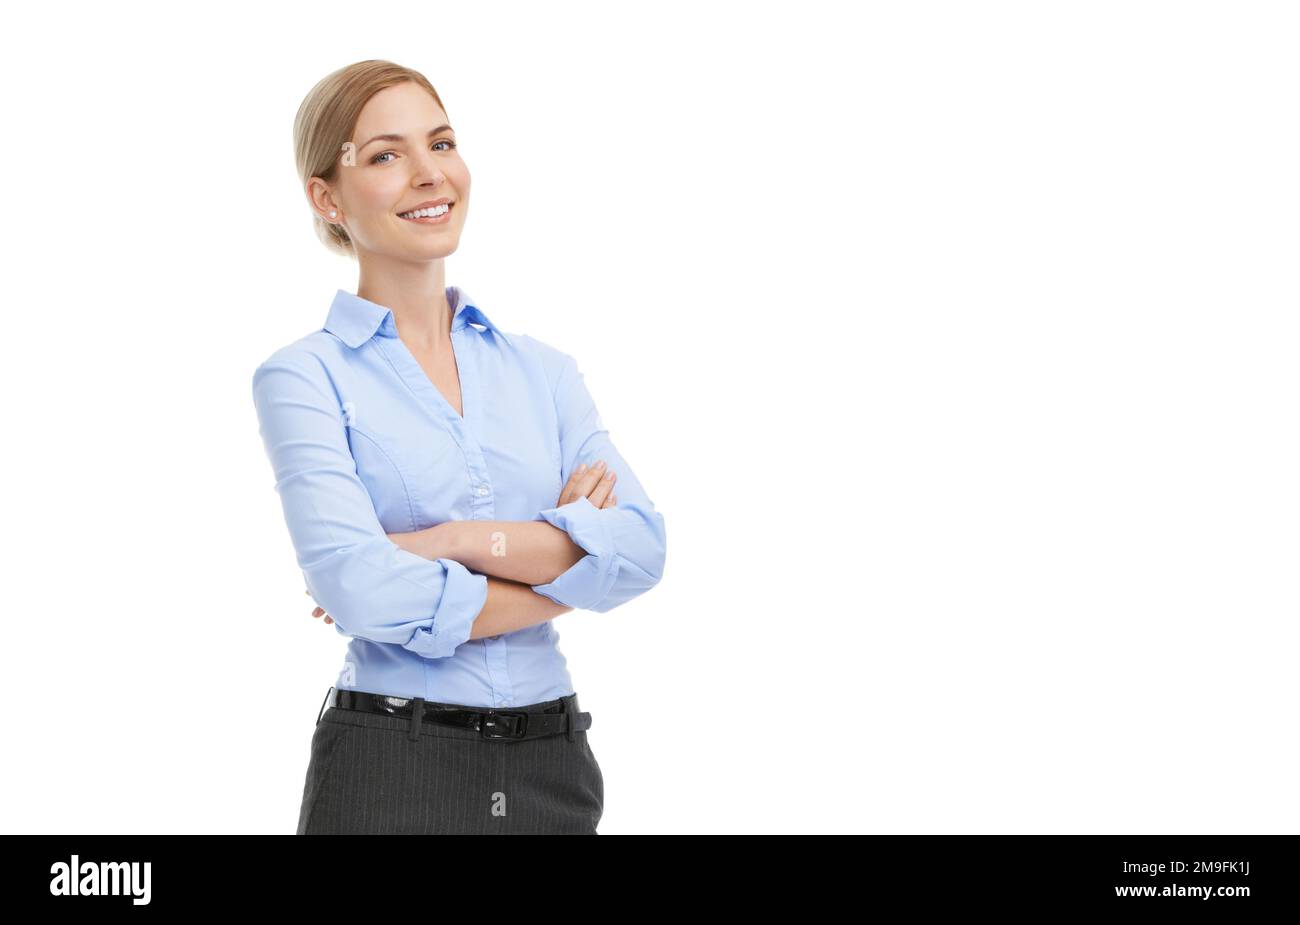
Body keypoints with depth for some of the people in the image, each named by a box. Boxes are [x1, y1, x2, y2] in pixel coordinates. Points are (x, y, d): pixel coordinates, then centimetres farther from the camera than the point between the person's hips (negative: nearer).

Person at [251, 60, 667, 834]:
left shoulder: (543, 370, 8)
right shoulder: (305, 378, -5)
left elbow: (641, 548, -5)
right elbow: (361, 591, -19)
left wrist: (449, 543, -16)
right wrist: (568, 565, -9)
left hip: (553, 768, 4)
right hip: (391, 770, -4)